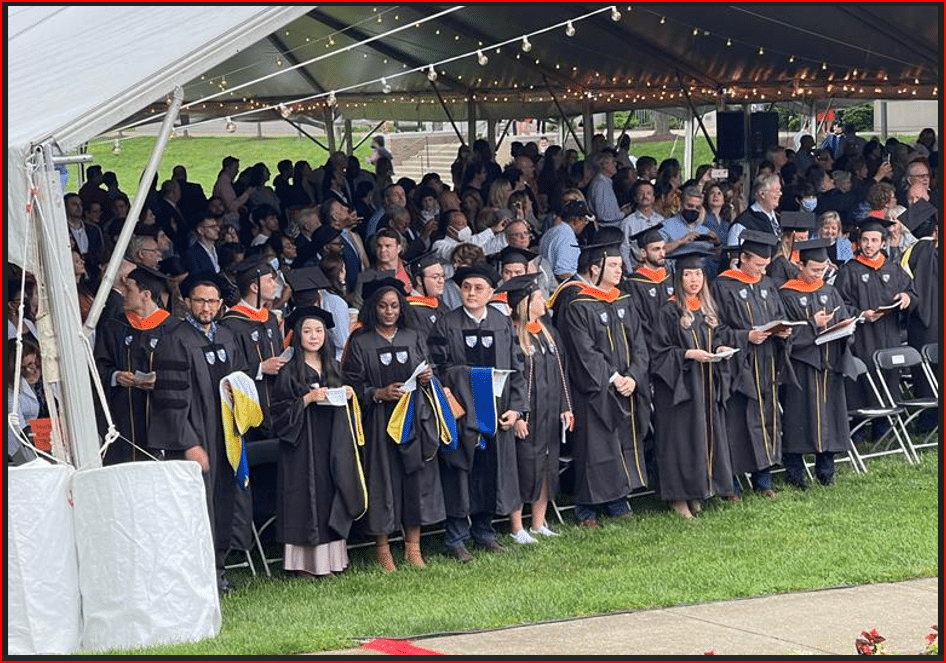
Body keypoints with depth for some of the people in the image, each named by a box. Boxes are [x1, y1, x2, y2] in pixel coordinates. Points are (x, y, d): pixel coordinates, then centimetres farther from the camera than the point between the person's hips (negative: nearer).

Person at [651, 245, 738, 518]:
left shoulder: (708, 309, 10)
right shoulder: (670, 312, -10)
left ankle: (697, 493, 17)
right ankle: (679, 497, 1)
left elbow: (718, 337, 21)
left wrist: (721, 348, -1)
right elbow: (659, 352, -11)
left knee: (707, 434, 8)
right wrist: (689, 354, -21)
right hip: (679, 385, -7)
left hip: (707, 386, 7)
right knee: (682, 439, -5)